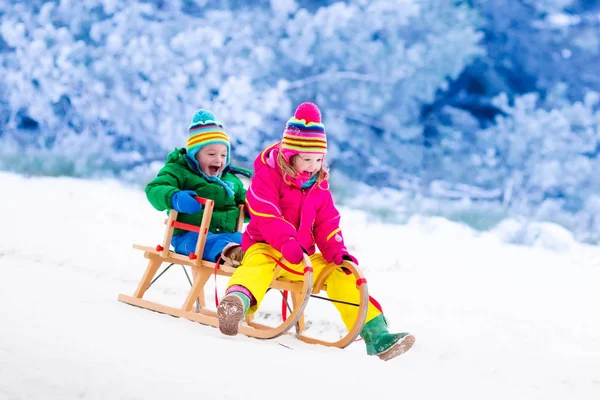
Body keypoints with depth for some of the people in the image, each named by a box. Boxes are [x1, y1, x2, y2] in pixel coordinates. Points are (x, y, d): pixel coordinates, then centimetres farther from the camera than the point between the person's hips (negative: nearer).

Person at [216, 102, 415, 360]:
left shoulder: (318, 186, 13)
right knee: (261, 264, -39)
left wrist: (338, 252, -9)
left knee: (341, 274, -9)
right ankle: (236, 302, -74)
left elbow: (327, 224, 11)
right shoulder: (266, 176, -8)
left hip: (304, 257, 7)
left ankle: (376, 335, -13)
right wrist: (287, 243, -37)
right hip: (265, 246, -6)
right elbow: (267, 217, -21)